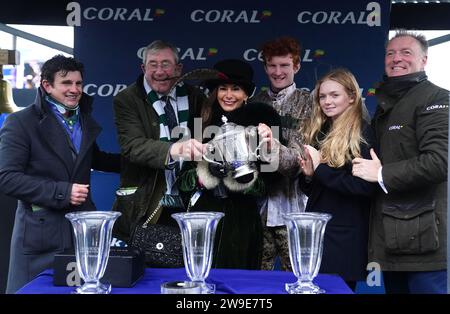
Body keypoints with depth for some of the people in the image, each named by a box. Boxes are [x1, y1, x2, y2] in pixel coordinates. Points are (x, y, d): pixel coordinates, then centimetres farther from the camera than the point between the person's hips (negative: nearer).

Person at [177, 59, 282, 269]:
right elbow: (183, 179, 5)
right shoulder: (202, 122, 3)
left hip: (241, 220, 0)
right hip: (203, 213, 1)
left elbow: (269, 183, 0)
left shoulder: (256, 124, 1)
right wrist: (202, 177, -14)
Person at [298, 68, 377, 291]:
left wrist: (321, 168, -18)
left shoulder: (362, 133, -8)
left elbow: (366, 186, -18)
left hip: (345, 235, -6)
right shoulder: (319, 132, 12)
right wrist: (308, 175, -5)